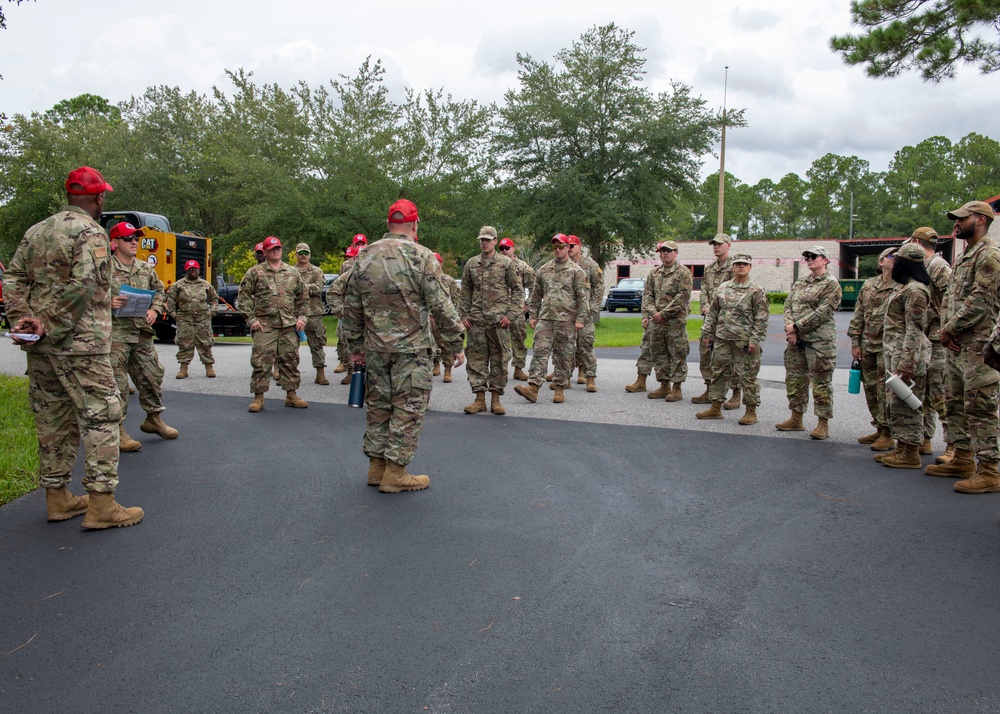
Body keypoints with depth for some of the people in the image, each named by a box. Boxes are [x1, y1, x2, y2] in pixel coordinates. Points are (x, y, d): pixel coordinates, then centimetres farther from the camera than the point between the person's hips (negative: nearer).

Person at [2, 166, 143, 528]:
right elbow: (81, 287, -21)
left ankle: (57, 497, 22)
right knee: (101, 416, -3)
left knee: (52, 418, 14)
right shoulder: (91, 232, -10)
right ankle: (101, 503, -4)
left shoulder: (36, 231, 15)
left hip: (40, 347, 8)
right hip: (80, 344, -8)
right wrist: (51, 329, -15)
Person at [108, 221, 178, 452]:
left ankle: (153, 419, 31)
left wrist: (155, 310, 4)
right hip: (115, 334, -6)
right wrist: (108, 303, -23)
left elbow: (159, 292, 21)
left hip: (142, 333, 6)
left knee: (153, 375, 13)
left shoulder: (146, 269, 12)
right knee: (117, 383, -3)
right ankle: (117, 431, 6)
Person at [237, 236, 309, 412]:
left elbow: (303, 297, 17)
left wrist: (301, 317, 7)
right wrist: (251, 319, -6)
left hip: (289, 325, 3)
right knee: (261, 361, -4)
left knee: (290, 360, 7)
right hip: (264, 326, -3)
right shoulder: (255, 272, 4)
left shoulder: (292, 272, 13)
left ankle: (291, 394, 17)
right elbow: (244, 296, 1)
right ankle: (259, 396, 5)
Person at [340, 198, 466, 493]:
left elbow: (351, 306, 11)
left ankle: (377, 466, 23)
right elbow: (440, 306, -12)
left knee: (378, 405, 15)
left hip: (375, 347, 6)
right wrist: (456, 344, -4)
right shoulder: (421, 256, -10)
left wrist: (355, 345, 19)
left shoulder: (365, 257, 7)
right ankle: (395, 473, 4)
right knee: (408, 408, 2)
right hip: (411, 348, -5)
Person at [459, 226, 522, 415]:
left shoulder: (506, 263, 2)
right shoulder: (471, 264, 11)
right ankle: (479, 398, 10)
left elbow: (518, 290, 2)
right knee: (476, 358, 2)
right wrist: (464, 314, 6)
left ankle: (496, 398, 10)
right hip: (476, 320, 3)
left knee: (499, 359, 2)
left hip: (499, 320, -3)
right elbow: (465, 291, 16)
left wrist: (511, 314, -7)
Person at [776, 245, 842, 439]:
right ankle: (796, 419, 23)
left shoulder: (831, 284, -4)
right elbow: (788, 305, 10)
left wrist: (797, 326, -14)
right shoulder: (799, 283, 16)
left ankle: (823, 424, 5)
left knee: (821, 383, -2)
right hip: (796, 339, 7)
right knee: (794, 379, 12)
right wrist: (790, 329, -6)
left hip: (819, 340, -7)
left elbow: (822, 312, -13)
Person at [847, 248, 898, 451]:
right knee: (871, 388, 11)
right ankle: (879, 429, 23)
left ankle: (888, 434, 3)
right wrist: (855, 342, 8)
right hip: (867, 345, 6)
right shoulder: (868, 285, 12)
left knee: (885, 390, -6)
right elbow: (858, 315, 13)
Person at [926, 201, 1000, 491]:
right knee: (955, 402, 15)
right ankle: (962, 459, 25)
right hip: (955, 346, 10)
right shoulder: (962, 258, 19)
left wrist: (951, 328, -12)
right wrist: (944, 328, 3)